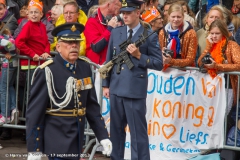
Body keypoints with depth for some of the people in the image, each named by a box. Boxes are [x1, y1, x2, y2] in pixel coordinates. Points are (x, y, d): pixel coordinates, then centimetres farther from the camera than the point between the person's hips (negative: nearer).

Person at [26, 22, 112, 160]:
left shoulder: (85, 67, 5)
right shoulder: (47, 72, -13)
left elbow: (92, 106, 12)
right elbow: (34, 112, -12)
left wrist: (103, 136, 7)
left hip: (77, 142, 6)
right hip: (58, 142, -6)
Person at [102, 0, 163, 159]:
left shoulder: (150, 35, -4)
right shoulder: (116, 32, 9)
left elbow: (159, 64, -4)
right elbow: (109, 60, 13)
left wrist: (139, 55, -16)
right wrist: (106, 84, 11)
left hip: (135, 90, -5)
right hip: (116, 88, 5)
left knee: (138, 131, -1)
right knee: (116, 128, 15)